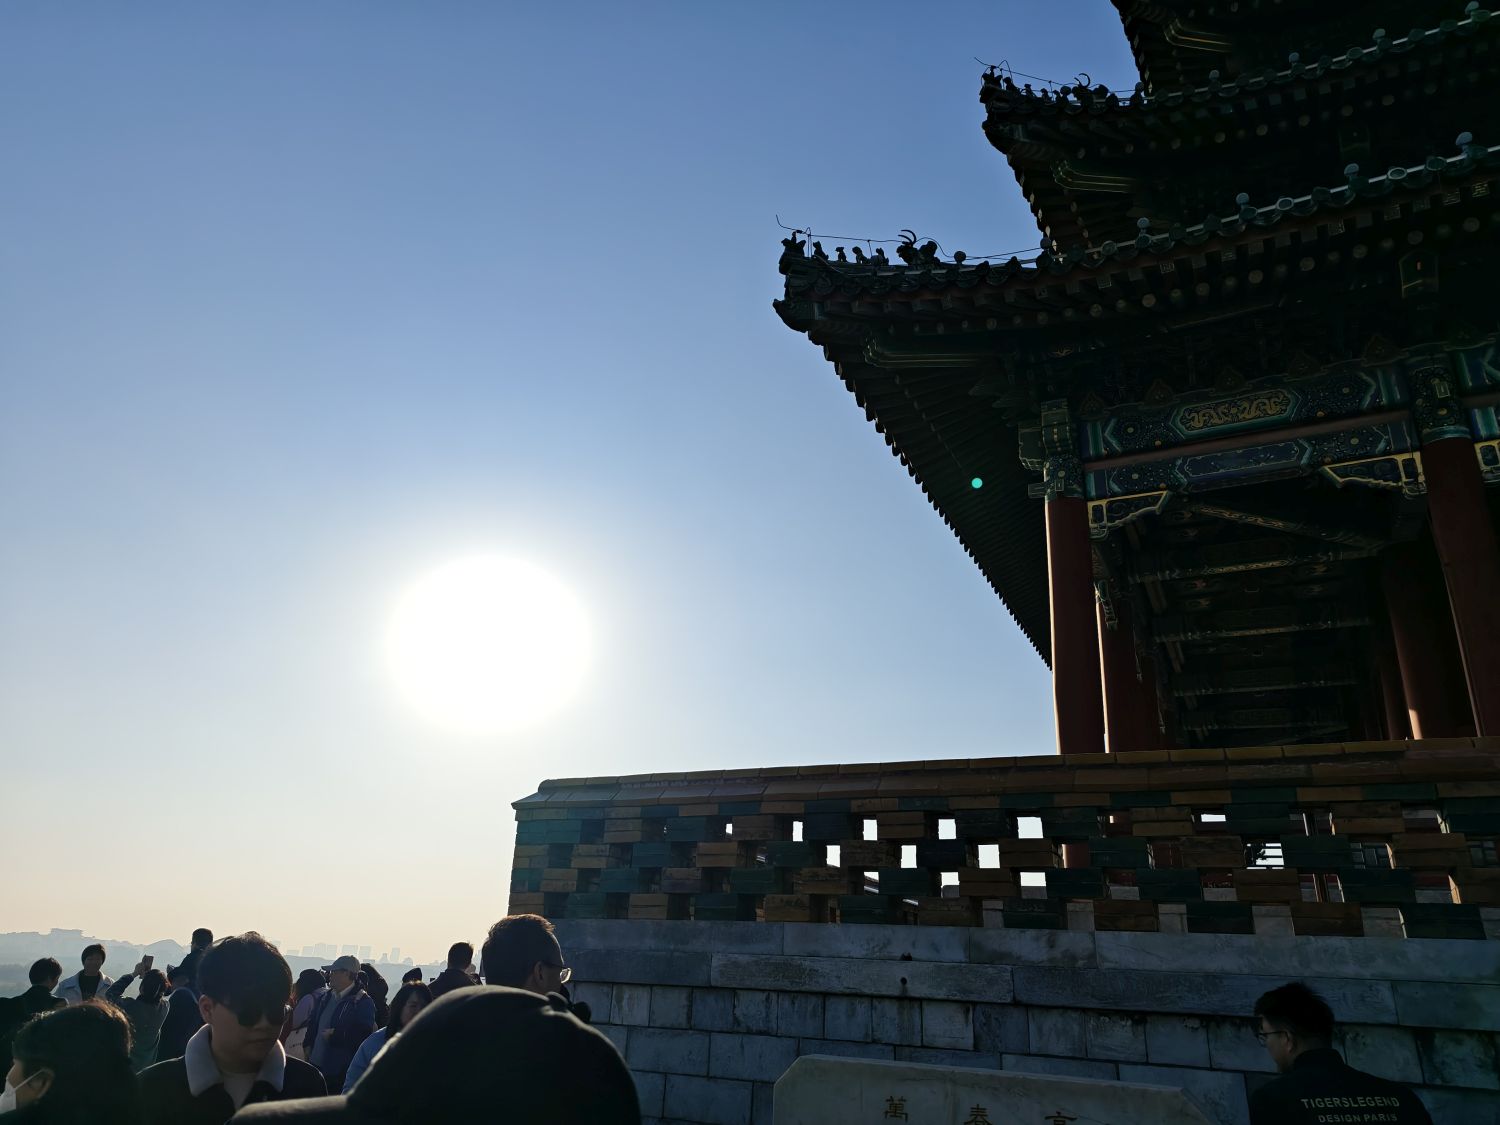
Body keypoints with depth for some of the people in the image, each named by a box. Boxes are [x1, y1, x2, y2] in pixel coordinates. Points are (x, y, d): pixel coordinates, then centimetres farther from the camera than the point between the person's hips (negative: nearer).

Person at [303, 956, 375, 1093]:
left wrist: (334, 1035, -17)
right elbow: (313, 1024, 24)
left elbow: (363, 1034, -20)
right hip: (316, 1065, 7)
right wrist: (309, 1045, 9)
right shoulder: (325, 998, 13)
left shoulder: (363, 1002, -12)